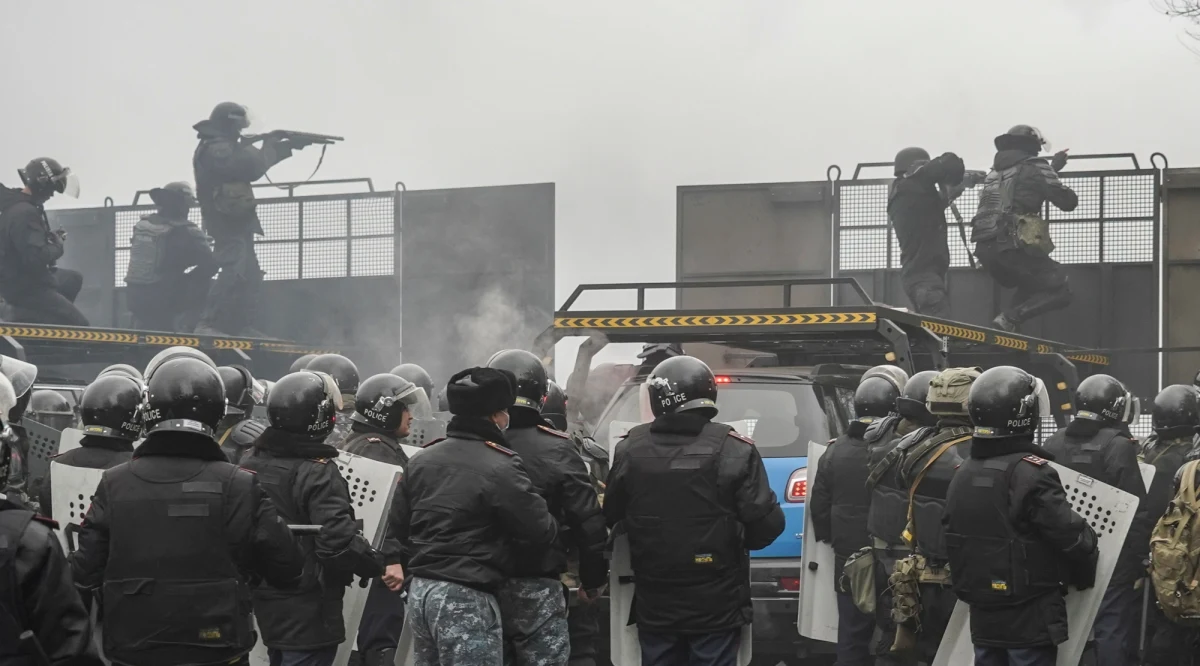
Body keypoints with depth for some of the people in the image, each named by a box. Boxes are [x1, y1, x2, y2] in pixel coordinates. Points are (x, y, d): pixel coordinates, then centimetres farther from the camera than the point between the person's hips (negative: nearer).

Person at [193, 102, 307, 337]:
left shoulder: (223, 148, 19)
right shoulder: (216, 150, -16)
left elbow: (254, 161, 26)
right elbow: (252, 167, -23)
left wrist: (288, 146, 20)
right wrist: (268, 146, -5)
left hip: (235, 223, 11)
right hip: (228, 223, -11)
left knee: (250, 276, 15)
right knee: (235, 274, -22)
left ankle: (238, 326, 17)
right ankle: (208, 326, -28)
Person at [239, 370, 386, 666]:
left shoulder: (250, 463, 5)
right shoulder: (319, 473, -20)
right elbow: (339, 542, -26)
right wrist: (380, 564, -11)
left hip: (264, 605, 8)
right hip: (309, 615, -8)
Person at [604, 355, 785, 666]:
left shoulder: (631, 449, -2)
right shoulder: (734, 450, -11)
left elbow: (611, 516, 12)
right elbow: (766, 524, -13)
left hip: (655, 605, 3)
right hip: (715, 606, -3)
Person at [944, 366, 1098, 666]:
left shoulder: (963, 474, 8)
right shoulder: (1031, 474, -18)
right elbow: (1073, 537, -18)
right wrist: (1085, 577, 1)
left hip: (982, 616, 7)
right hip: (1031, 618, -7)